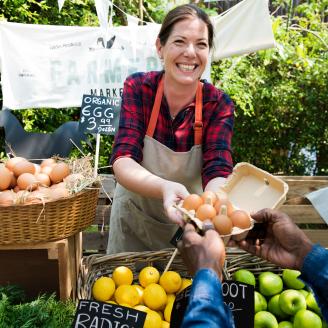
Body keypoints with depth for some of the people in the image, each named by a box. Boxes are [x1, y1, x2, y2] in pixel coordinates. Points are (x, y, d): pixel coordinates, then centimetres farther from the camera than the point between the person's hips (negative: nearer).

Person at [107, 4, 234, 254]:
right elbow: (123, 161, -28)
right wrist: (164, 188, -49)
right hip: (134, 218, 0)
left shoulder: (218, 104, -18)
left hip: (191, 223, 0)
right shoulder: (138, 88, -19)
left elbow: (217, 172, -27)